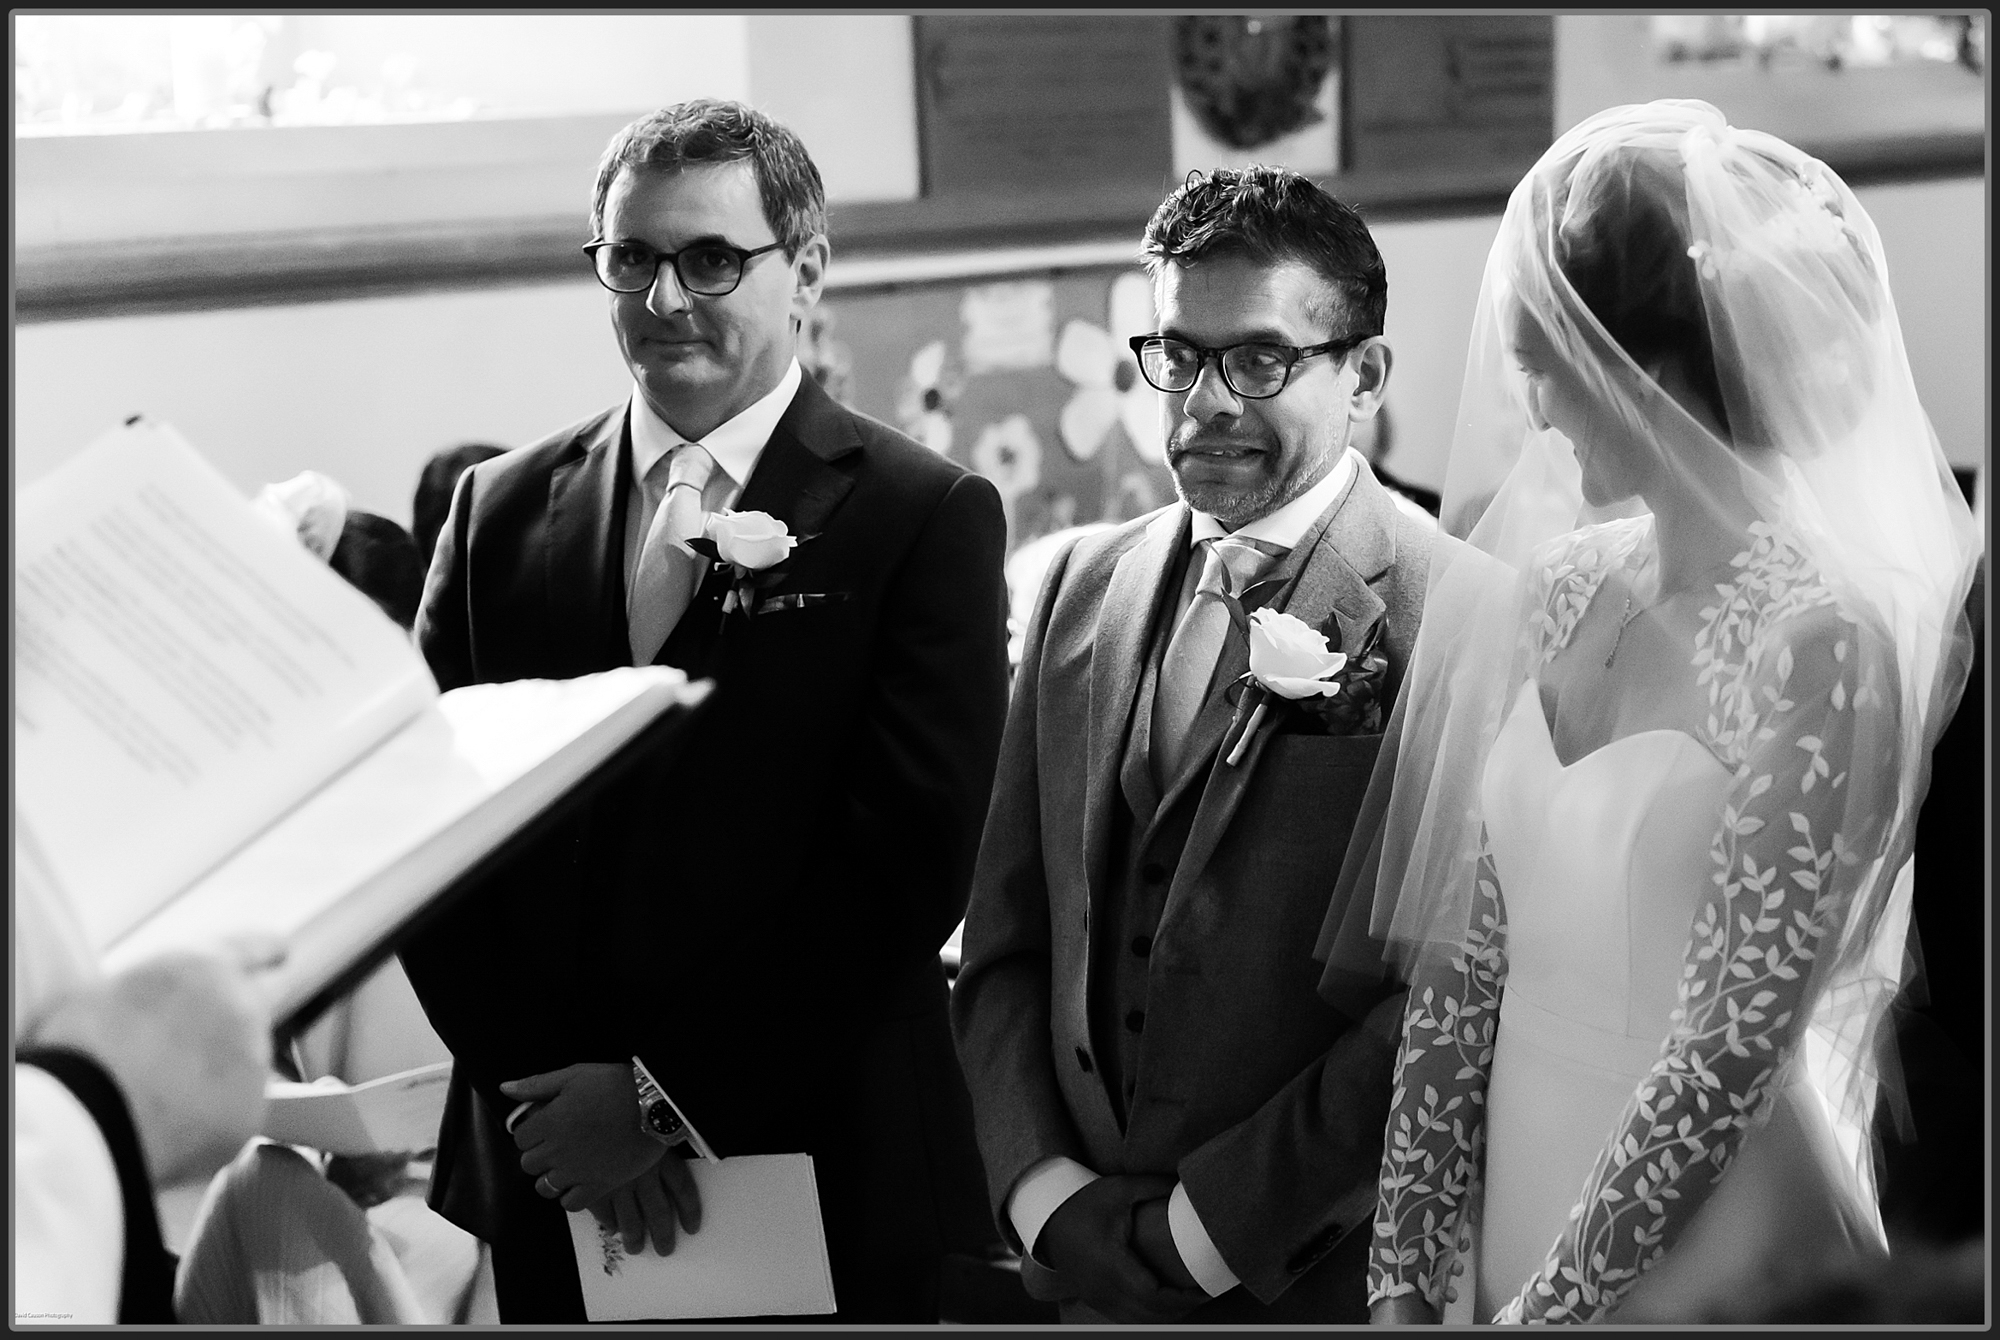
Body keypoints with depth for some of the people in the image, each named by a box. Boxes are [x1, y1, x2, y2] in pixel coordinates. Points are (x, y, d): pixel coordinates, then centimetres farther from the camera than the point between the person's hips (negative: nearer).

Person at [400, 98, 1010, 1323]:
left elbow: (909, 868, -12)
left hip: (828, 1187, -3)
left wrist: (672, 1094, -14)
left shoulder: (927, 519, -6)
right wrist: (542, 1080, -11)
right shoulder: (502, 512, 6)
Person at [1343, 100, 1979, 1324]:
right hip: (1515, 1232, 6)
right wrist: (1409, 1281, 0)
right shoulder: (1564, 584, 2)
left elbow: (1729, 1051, -18)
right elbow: (1471, 957, 3)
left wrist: (1545, 1308, -13)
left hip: (1703, 1259, -6)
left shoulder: (1818, 636, -17)